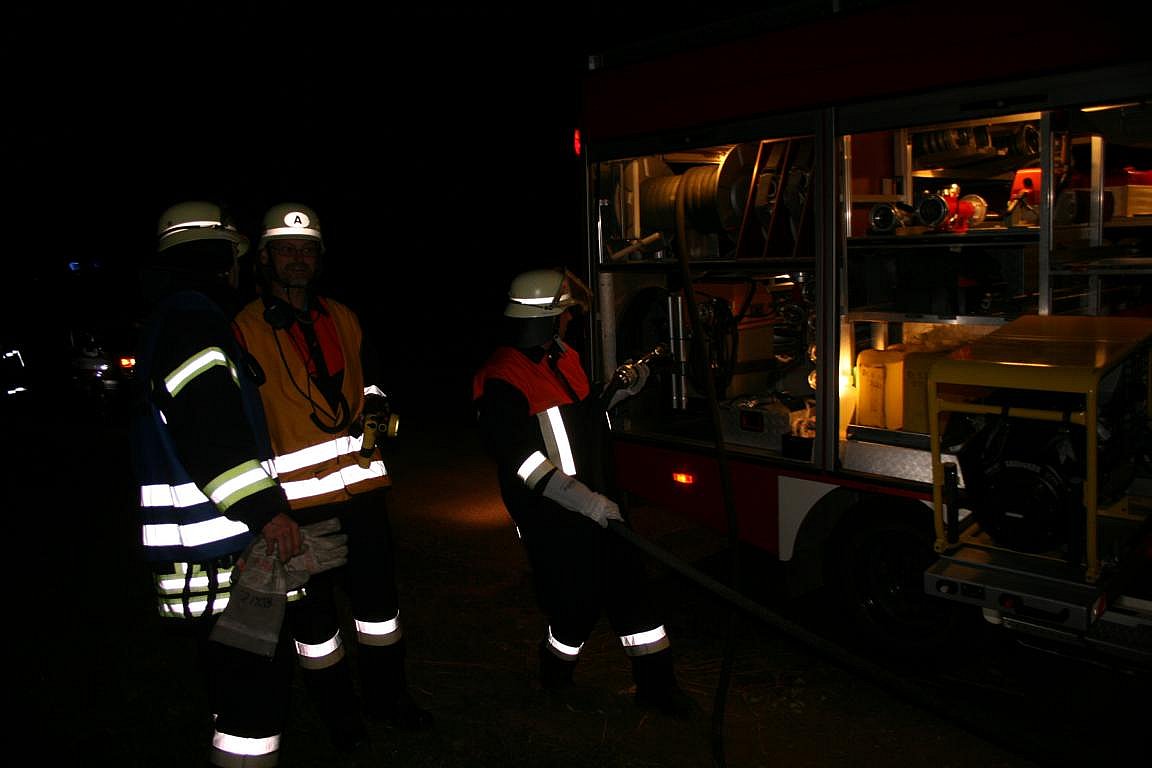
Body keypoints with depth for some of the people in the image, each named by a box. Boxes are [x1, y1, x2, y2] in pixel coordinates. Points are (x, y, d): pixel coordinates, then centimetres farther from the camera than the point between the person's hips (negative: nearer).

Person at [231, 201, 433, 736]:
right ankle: (336, 708, 27)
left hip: (360, 481, 5)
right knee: (314, 610, 7)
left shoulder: (342, 318, 11)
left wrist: (378, 410, 4)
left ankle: (386, 695, 31)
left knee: (377, 593, 13)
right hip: (298, 494, -5)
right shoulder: (245, 329, -5)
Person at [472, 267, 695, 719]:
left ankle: (655, 683, 21)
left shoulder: (563, 357, 11)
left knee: (629, 585, 10)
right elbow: (519, 457, -26)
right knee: (578, 602, 0)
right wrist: (581, 500, -31)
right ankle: (556, 682, 28)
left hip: (594, 502, 9)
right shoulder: (502, 380, -18)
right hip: (551, 519, -8)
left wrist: (620, 390, 8)